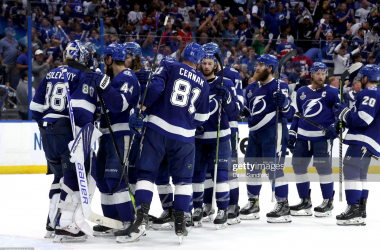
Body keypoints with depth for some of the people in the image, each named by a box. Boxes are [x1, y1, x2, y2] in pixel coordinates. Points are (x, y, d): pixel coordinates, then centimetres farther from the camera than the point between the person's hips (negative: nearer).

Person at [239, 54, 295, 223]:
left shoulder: (279, 86, -8)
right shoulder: (252, 88, 15)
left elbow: (289, 114, -11)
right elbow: (248, 109, 28)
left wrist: (283, 102, -31)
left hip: (273, 131, -8)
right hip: (255, 133, 8)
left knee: (274, 167, -11)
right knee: (252, 166, 11)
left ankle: (283, 206, -7)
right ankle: (253, 204, 23)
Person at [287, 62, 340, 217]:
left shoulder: (331, 92, -2)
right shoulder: (302, 92, 13)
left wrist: (336, 126, -12)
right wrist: (292, 134, 15)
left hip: (323, 136, -5)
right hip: (303, 136, 5)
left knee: (323, 167, -10)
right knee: (298, 165, 4)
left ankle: (328, 201, 3)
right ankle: (305, 202, 15)